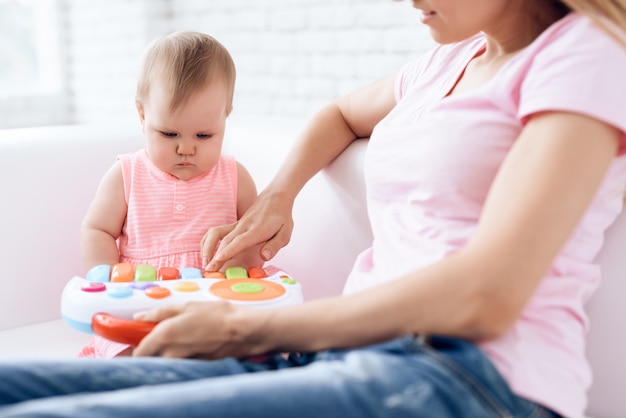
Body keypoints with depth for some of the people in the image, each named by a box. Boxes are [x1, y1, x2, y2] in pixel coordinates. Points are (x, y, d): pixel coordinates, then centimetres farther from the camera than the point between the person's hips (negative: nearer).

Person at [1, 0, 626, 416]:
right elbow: (341, 114, 45)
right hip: (357, 360, 8)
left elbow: (485, 296, -15)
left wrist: (244, 330, -9)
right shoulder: (449, 61, 23)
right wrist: (277, 197, 24)